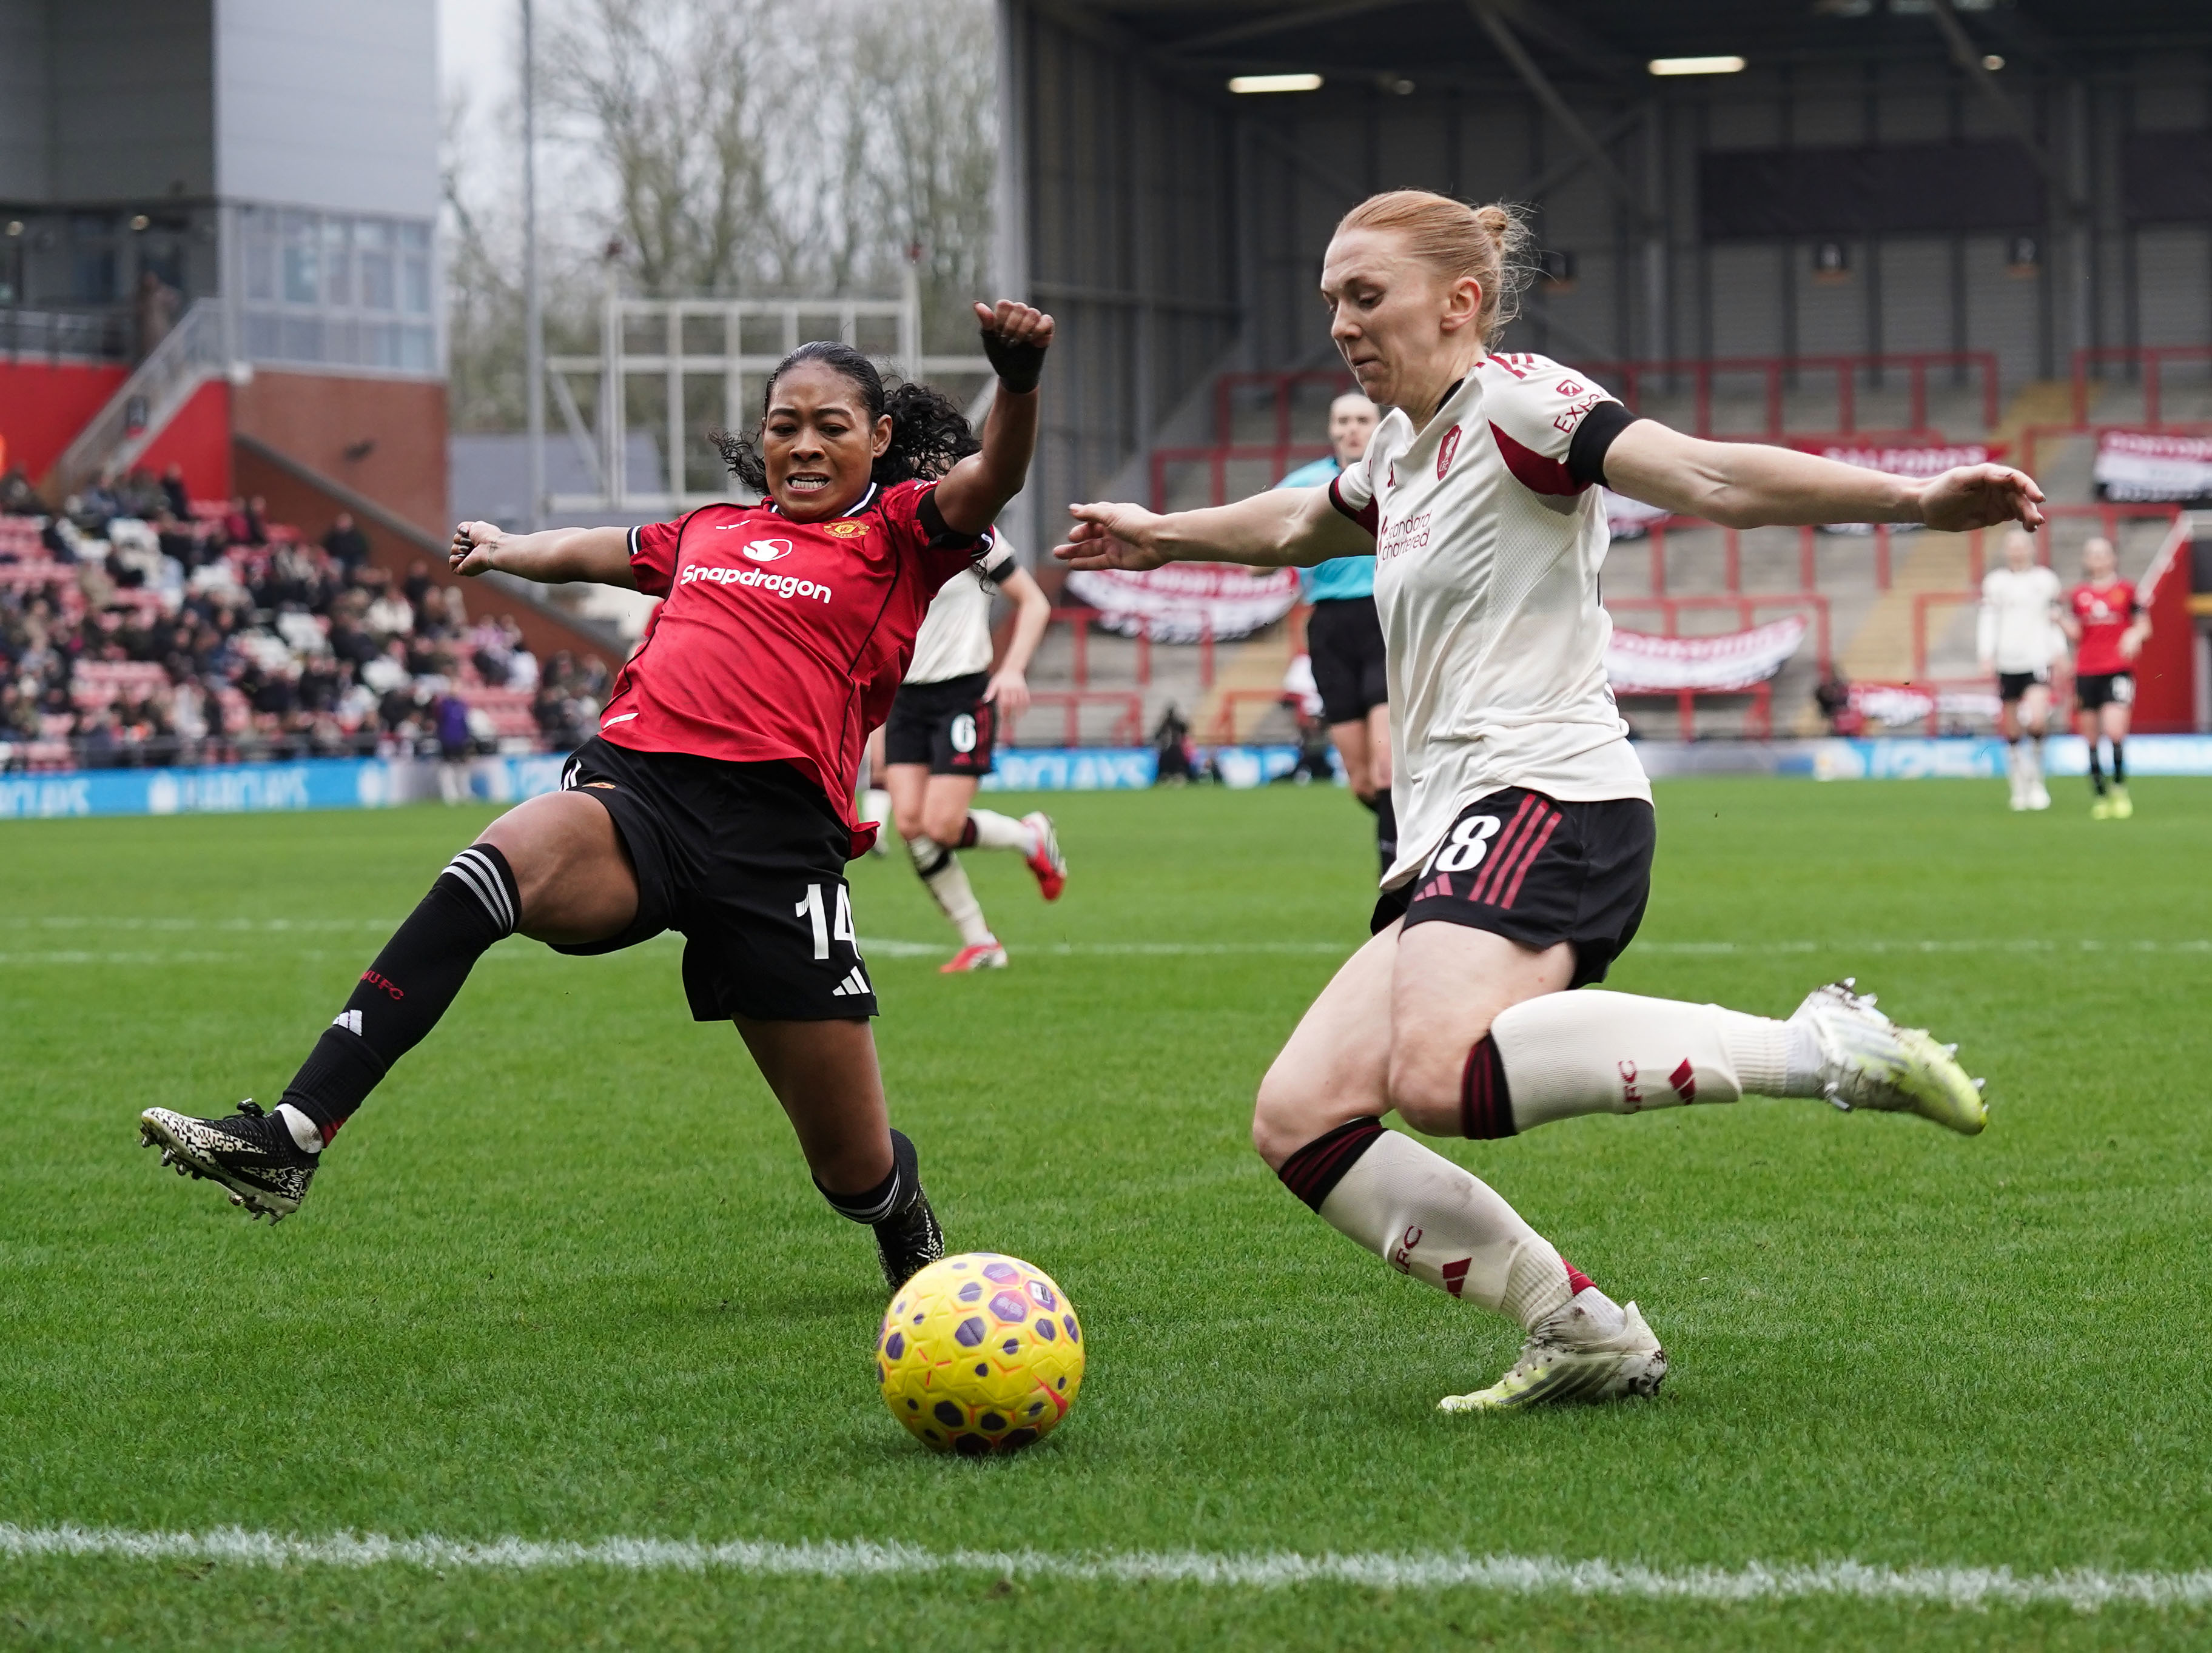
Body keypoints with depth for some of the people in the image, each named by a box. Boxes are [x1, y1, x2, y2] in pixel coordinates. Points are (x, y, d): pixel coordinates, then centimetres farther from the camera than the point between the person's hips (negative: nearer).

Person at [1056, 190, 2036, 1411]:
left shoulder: (1513, 401, -4)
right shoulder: (1403, 450, 23)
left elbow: (1707, 478, -18)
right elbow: (1301, 524, 46)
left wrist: (1913, 500, -32)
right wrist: (1166, 537, 61)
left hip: (1545, 800, -9)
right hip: (1453, 835, 9)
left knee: (1443, 1075, -35)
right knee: (1299, 1121, -2)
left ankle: (1823, 1045, -26)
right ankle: (1585, 1337, -1)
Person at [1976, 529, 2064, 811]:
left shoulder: (2046, 580, 8)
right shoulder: (1995, 582, 7)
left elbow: (2055, 619, 14)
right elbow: (1987, 619, 5)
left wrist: (2058, 651, 8)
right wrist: (1986, 654, -5)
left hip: (2037, 659, -1)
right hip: (2007, 662, 1)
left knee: (2037, 719, -20)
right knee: (2011, 729, 6)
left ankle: (2036, 779, -3)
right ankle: (2019, 784, 20)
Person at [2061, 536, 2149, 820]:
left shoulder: (2127, 591, 4)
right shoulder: (2078, 595, 10)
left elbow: (2144, 625, 8)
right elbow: (2075, 635, 9)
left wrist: (2135, 635, -13)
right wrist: (2061, 618, -8)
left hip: (2118, 670, -3)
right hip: (2086, 673, 3)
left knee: (2115, 731, -17)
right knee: (2091, 739, 2)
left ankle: (2120, 789, -2)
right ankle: (2099, 796, 10)